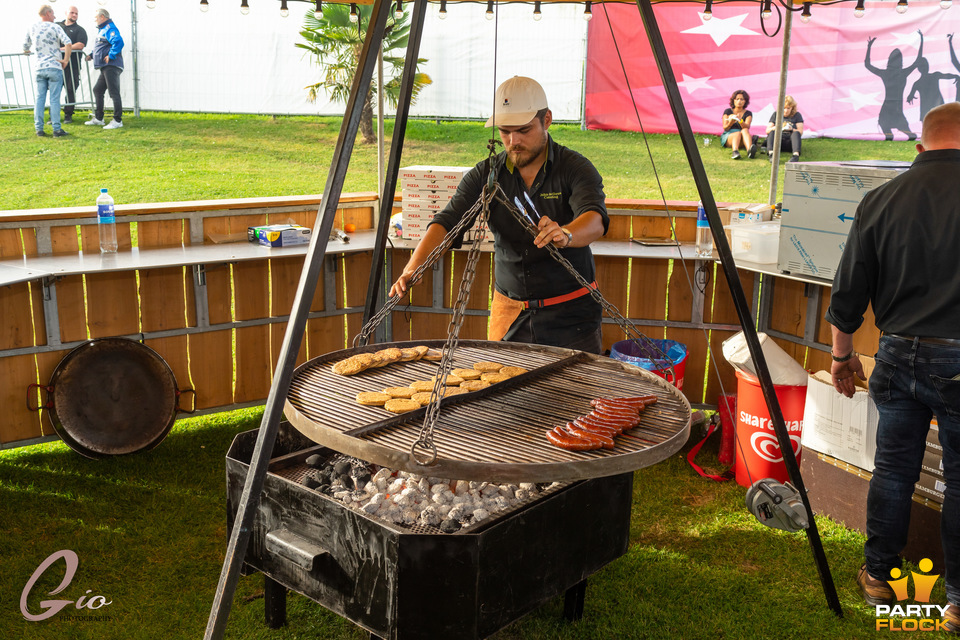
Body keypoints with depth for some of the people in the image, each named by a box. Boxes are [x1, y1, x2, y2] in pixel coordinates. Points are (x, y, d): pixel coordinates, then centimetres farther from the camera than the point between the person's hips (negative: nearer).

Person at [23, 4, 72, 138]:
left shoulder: (32, 28, 11)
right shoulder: (54, 27, -4)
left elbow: (25, 46, 23)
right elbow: (68, 43, -18)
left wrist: (26, 51, 46)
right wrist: (66, 59, -7)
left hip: (39, 68, 5)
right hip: (54, 67, -5)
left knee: (40, 98, 7)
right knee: (54, 99, -4)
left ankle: (39, 128, 7)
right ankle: (56, 129, -5)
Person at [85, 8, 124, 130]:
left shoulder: (110, 28, -9)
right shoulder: (102, 29, 23)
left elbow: (118, 42, -26)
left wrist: (110, 56, -24)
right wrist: (92, 56, 24)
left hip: (111, 66, -11)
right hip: (105, 67, 11)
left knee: (114, 93, -10)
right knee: (97, 90, 16)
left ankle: (117, 120, -9)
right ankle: (98, 118, 22)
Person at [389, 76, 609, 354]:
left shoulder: (576, 168, -9)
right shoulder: (485, 175, 0)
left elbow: (595, 220, -27)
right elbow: (446, 221, -12)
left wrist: (565, 234, -51)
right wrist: (412, 268, -30)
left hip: (571, 313, -2)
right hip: (508, 312, 3)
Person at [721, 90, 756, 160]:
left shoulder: (748, 113, 9)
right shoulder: (728, 111, 8)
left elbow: (747, 127, -10)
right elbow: (725, 128, -3)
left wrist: (740, 121, -32)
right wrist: (731, 122, -25)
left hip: (742, 141, 1)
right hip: (728, 136, -1)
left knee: (745, 130, -33)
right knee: (738, 133, -34)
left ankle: (749, 150, -64)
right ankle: (735, 152, -67)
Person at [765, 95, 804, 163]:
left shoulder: (797, 115, 12)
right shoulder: (775, 115, 17)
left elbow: (800, 132, 3)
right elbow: (767, 130, 10)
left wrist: (792, 129, -18)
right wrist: (774, 128, -12)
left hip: (790, 142, -1)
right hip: (777, 141, 1)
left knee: (796, 133, -32)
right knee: (772, 132, -29)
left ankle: (796, 155, -56)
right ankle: (771, 154, -56)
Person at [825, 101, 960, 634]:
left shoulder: (881, 199, -1)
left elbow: (848, 294, 4)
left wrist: (842, 356, 16)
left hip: (899, 355, 3)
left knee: (892, 469, 15)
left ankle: (878, 576, 28)